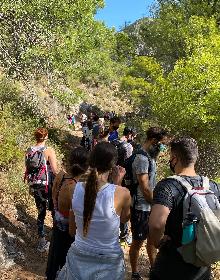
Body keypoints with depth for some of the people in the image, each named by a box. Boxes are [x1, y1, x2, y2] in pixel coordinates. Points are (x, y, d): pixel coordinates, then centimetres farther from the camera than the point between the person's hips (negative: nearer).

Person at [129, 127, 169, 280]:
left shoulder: (149, 157, 8)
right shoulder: (142, 158, -22)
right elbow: (145, 188, -21)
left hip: (150, 206, 9)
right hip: (141, 208, -9)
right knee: (138, 241, 8)